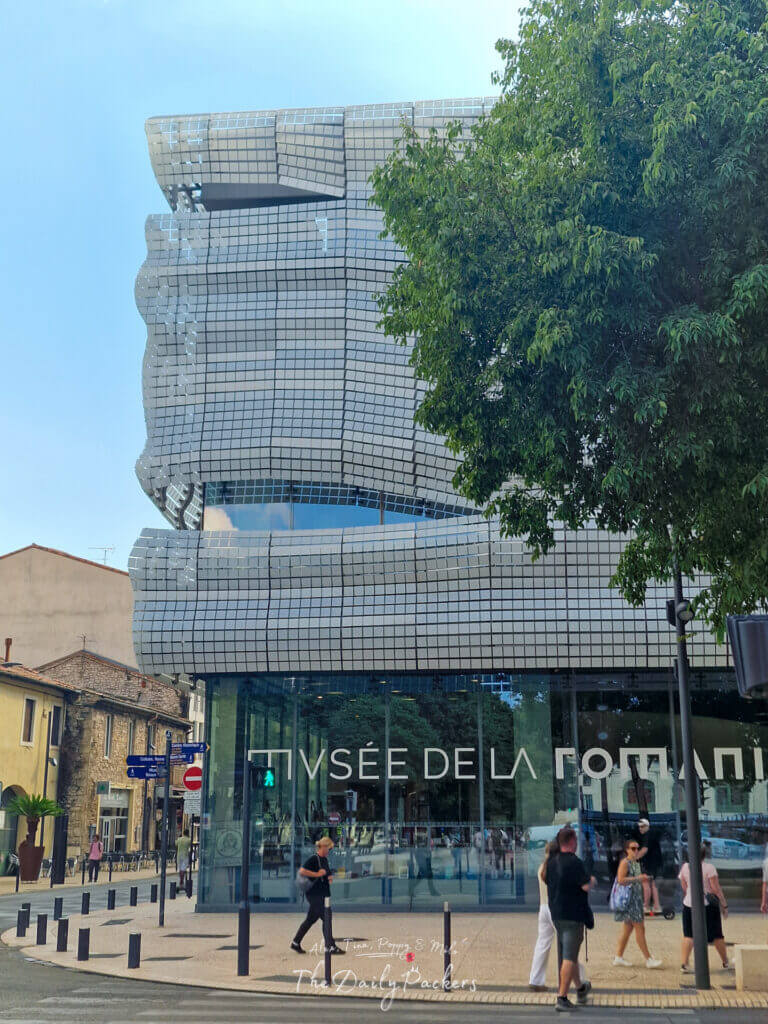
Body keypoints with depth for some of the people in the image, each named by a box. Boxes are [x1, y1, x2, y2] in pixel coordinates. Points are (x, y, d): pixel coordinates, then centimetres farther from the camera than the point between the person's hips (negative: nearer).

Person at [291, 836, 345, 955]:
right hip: (315, 894, -9)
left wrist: (330, 877, 8)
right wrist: (317, 874, -22)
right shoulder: (313, 859, -13)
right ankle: (331, 946, -6)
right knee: (326, 919, -9)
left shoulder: (325, 860, 14)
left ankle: (296, 943, 24)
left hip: (323, 894, 9)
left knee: (311, 919, 15)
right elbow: (302, 871, -24)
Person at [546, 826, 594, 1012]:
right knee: (569, 956, -5)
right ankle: (562, 997, -7)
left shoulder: (552, 862, 6)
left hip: (556, 913, 8)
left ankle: (580, 988, 39)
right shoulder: (575, 862, -17)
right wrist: (592, 880, 1)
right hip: (573, 914, -8)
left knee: (565, 953, 20)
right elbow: (586, 886, -20)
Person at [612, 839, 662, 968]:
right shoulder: (625, 862, -11)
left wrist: (643, 879, 11)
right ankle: (648, 959, -3)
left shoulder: (636, 863, 17)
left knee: (627, 928, 10)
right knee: (639, 928, -7)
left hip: (636, 898, 9)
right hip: (628, 898, -9)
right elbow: (620, 880, -21)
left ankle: (618, 957, 14)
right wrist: (637, 878, -18)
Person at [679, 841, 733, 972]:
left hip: (689, 904, 3)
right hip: (708, 905, -3)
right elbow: (716, 889, -12)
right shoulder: (709, 867, -13)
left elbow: (684, 888, 9)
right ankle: (726, 963, 26)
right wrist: (724, 905, -4)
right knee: (717, 935, 13)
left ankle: (684, 963, -6)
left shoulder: (685, 867, 1)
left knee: (688, 936, 5)